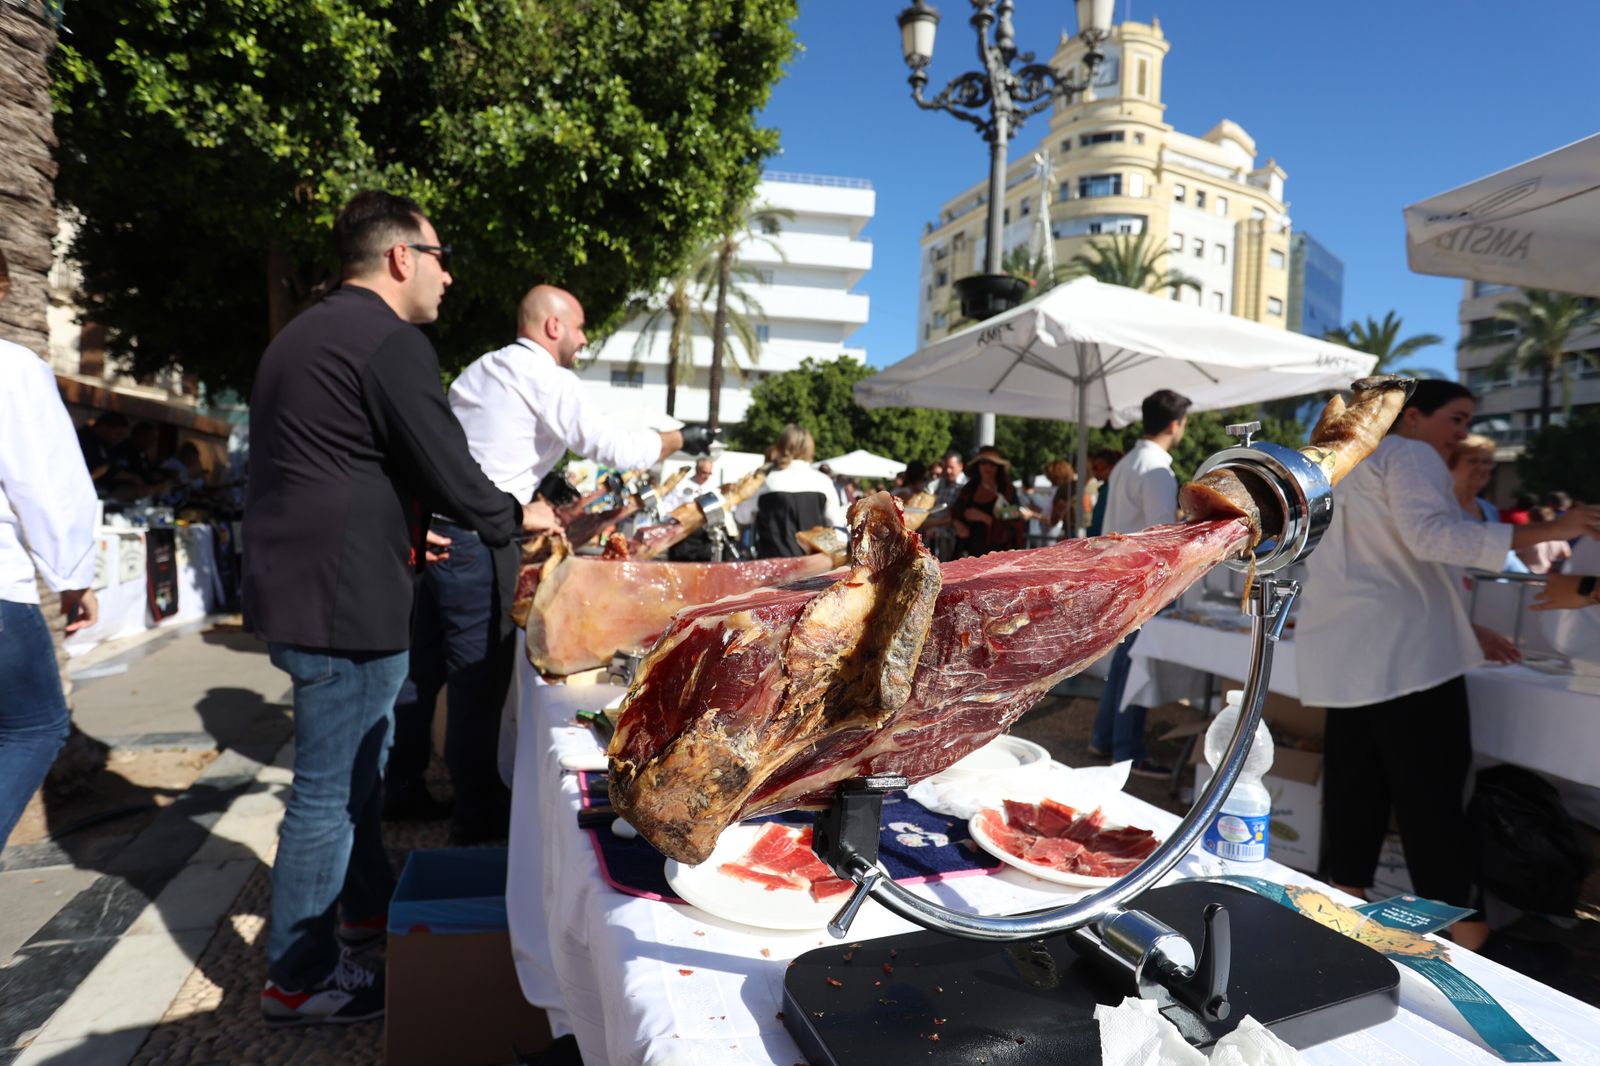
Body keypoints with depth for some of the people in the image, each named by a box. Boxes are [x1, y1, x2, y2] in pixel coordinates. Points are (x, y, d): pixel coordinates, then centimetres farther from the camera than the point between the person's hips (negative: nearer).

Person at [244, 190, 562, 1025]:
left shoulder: (305, 333, 17)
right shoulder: (391, 342, -16)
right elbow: (450, 471, -17)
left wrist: (407, 536, 28)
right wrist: (517, 515, 1)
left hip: (296, 584, 11)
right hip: (343, 602, -10)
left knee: (359, 759, 24)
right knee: (332, 789, 2)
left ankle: (367, 903, 41)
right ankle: (298, 978, 18)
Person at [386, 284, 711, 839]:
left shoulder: (482, 368, 18)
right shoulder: (548, 380, -8)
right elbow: (610, 445, -13)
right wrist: (680, 438, 0)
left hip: (432, 526, 9)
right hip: (475, 538, -9)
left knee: (423, 664, 16)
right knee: (480, 673, 0)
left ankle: (401, 787, 29)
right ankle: (479, 811, 11)